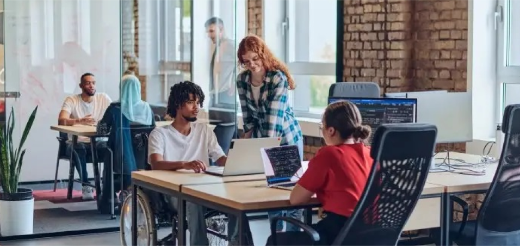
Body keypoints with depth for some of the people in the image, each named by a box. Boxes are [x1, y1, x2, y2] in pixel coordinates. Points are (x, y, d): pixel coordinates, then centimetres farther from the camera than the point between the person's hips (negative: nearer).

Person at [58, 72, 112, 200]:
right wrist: (79, 121, -40)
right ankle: (86, 186, -24)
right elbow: (61, 120, -19)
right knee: (78, 149, -37)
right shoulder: (71, 100, -4)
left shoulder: (103, 98, 5)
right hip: (77, 142, -2)